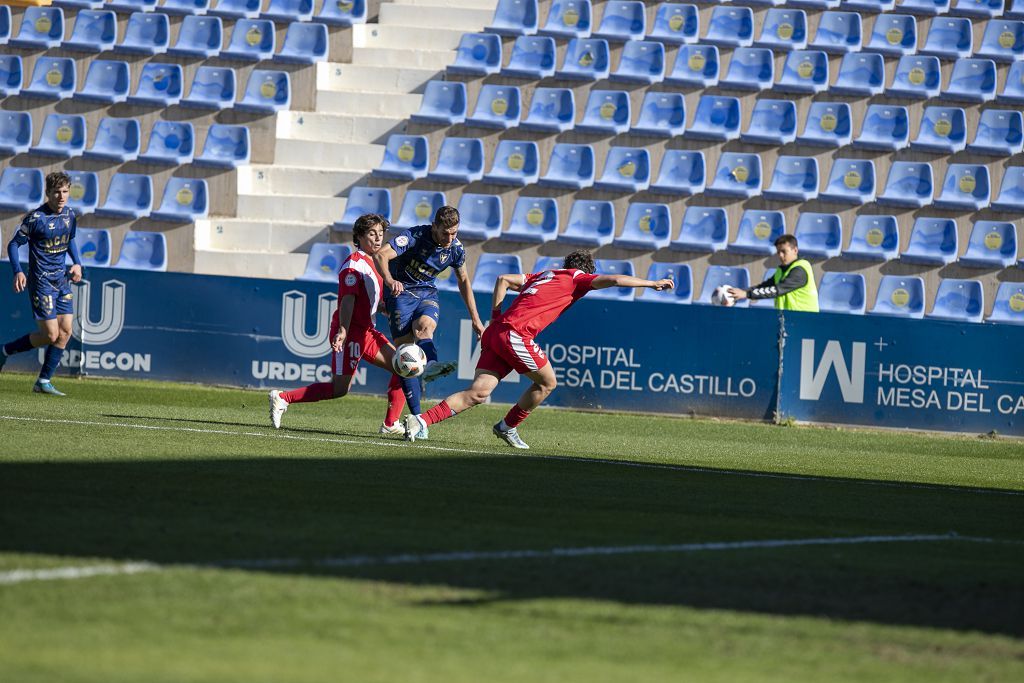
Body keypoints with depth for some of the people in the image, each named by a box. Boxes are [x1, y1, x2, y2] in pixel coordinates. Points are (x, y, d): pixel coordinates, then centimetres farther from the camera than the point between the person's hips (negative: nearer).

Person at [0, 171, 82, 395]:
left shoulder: (69, 215, 4)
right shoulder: (35, 218, -15)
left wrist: (77, 263, 6)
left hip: (62, 280, 7)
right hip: (41, 282, -7)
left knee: (65, 332, 0)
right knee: (50, 335, -8)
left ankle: (44, 382, 9)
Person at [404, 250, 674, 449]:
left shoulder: (543, 276, 28)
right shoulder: (576, 279, 7)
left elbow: (503, 279, 27)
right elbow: (615, 280, -2)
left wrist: (495, 318, 23)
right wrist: (652, 283, 7)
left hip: (496, 332, 7)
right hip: (516, 334, -7)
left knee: (477, 393, 0)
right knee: (547, 382, 14)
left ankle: (420, 421, -13)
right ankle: (508, 427, 21)